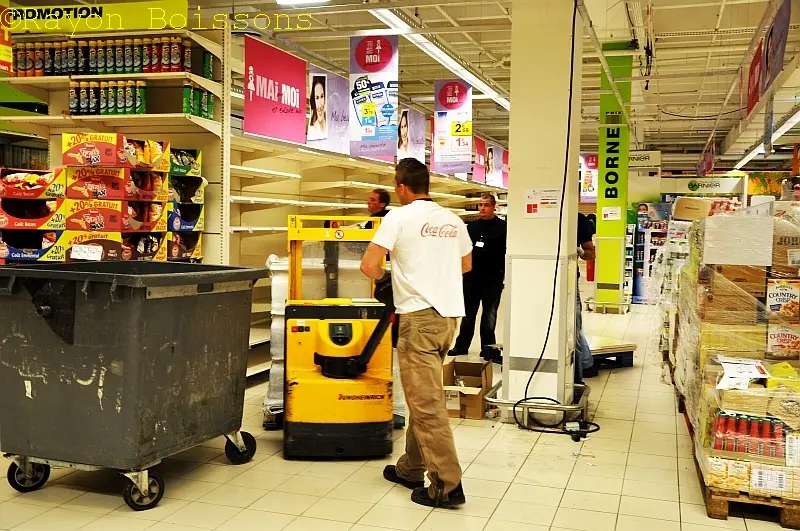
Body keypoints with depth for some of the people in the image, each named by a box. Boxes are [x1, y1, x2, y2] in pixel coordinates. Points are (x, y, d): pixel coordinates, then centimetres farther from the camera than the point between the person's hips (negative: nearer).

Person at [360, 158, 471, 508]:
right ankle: (410, 469, 27)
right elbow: (466, 265, 26)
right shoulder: (453, 220, 13)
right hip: (449, 315, 7)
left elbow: (368, 265, -11)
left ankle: (447, 485, -5)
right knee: (424, 396, 17)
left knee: (426, 402, -5)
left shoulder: (399, 217, -6)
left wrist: (384, 278, 9)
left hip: (420, 317, -7)